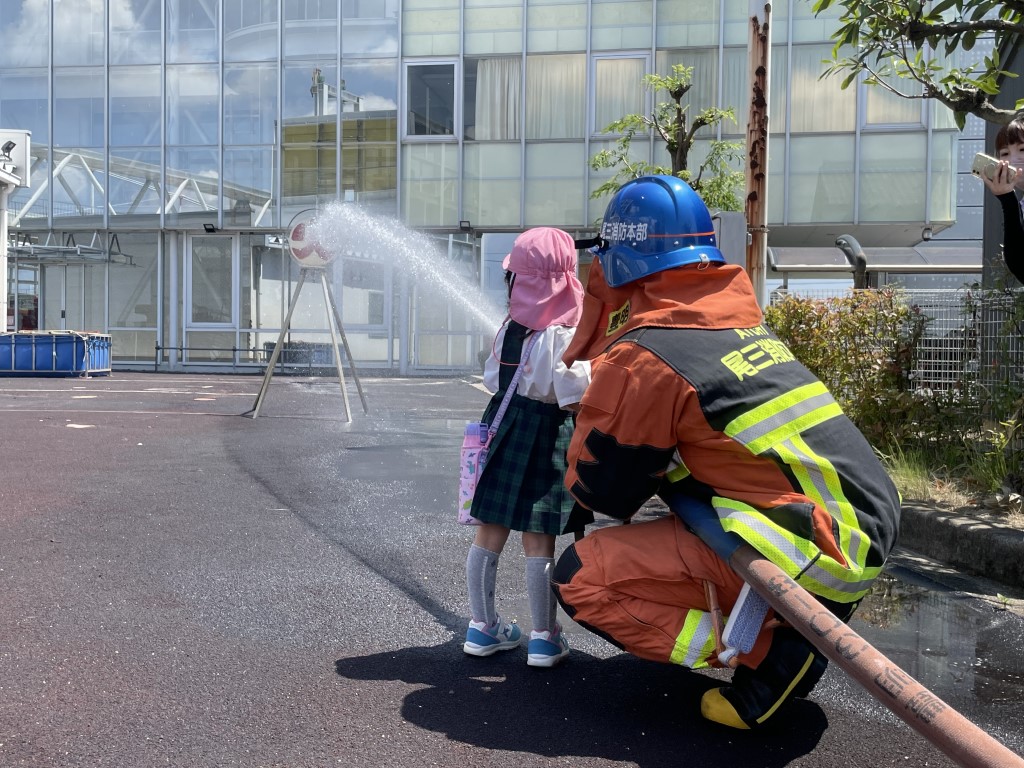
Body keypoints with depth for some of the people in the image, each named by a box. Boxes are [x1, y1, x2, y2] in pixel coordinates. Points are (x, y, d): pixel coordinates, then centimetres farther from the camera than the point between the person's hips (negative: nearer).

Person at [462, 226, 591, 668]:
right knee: (539, 539, 2)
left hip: (504, 425, 6)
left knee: (489, 532, 11)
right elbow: (575, 400, -18)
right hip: (547, 435, -5)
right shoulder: (566, 334, -16)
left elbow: (495, 382, 8)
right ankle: (544, 638, 14)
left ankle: (482, 626, 25)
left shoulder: (509, 327, 2)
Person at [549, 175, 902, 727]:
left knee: (580, 578, -5)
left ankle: (769, 655, -6)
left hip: (812, 560, -8)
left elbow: (600, 492, -2)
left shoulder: (643, 359, -12)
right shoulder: (739, 315, 10)